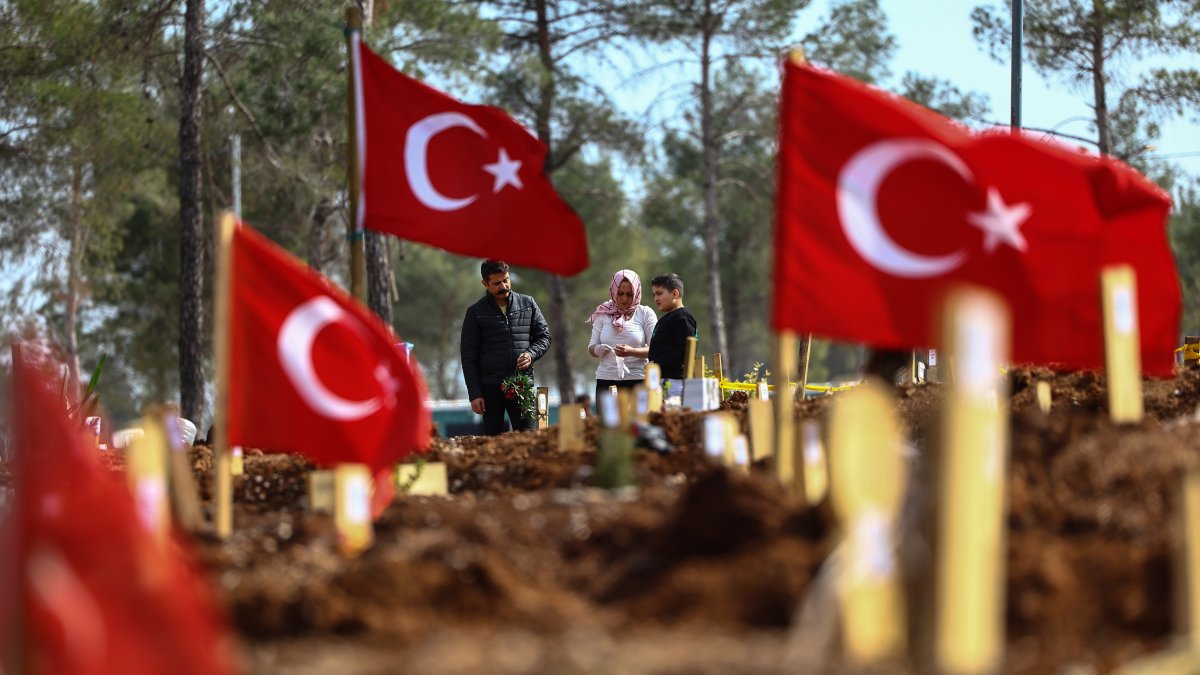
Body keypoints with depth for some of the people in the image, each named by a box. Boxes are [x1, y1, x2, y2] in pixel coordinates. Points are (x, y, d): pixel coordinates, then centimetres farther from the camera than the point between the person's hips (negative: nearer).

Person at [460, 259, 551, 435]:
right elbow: (469, 358, 3)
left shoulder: (527, 304, 9)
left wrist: (531, 354, -7)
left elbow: (544, 336, 16)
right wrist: (474, 394, -4)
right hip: (490, 388, -1)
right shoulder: (476, 312, 4)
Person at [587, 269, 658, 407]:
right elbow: (591, 347, 11)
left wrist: (632, 352, -21)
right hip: (606, 379, 2)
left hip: (637, 380, -2)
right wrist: (597, 350, -14)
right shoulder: (604, 314, 10)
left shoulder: (645, 314, 3)